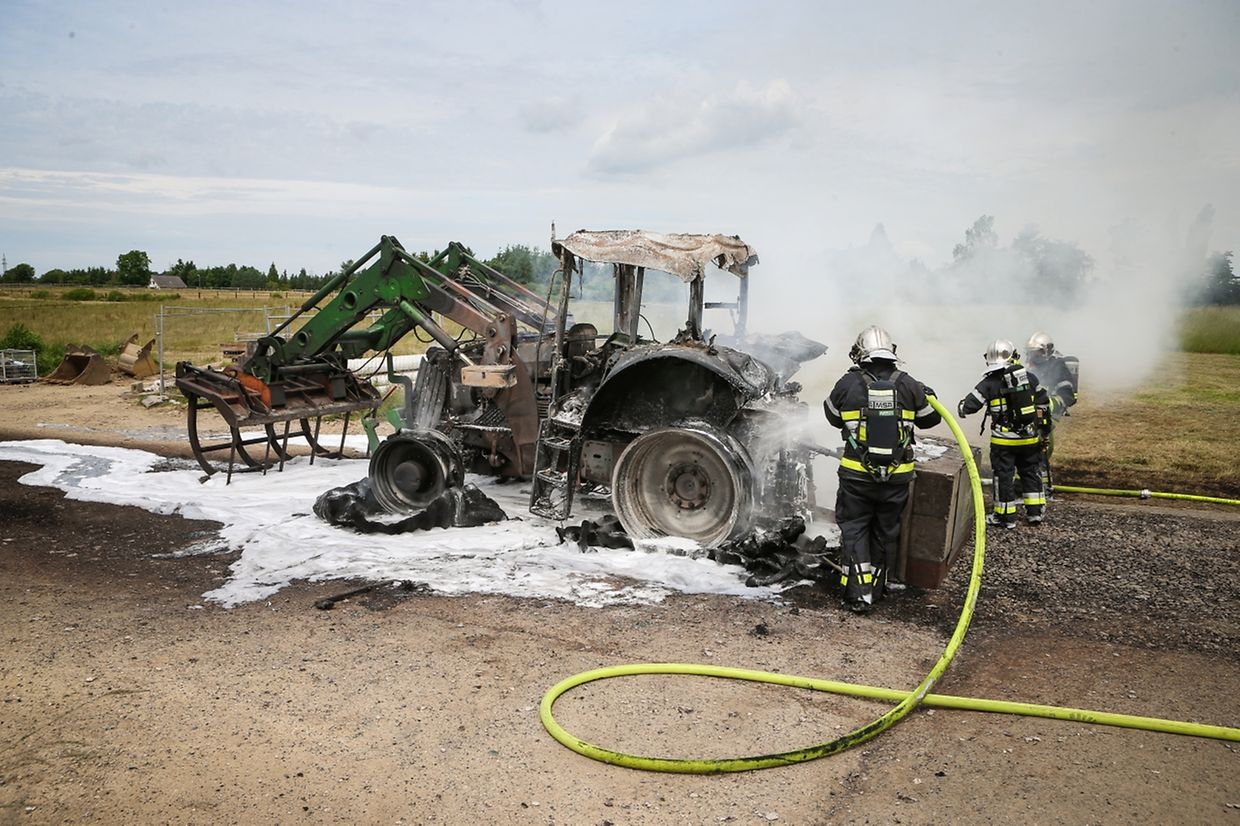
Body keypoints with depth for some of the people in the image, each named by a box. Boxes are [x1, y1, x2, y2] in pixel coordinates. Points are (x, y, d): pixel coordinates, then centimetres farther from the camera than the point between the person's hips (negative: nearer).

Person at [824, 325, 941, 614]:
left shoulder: (848, 384, -9)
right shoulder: (908, 385, -5)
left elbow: (833, 416, 8)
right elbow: (930, 418, 10)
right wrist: (928, 396, 29)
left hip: (856, 474, -2)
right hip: (897, 476, 2)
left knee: (854, 528, 9)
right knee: (887, 530, 18)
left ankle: (859, 592, 2)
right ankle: (880, 584, 33)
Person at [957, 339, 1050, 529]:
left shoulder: (989, 384, -11)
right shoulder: (1030, 378, 1)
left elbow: (969, 406, -9)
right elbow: (1043, 403, 12)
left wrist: (961, 405, 14)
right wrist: (1040, 423, 27)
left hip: (1003, 440, -4)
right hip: (1030, 437, 4)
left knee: (1004, 475, 6)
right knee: (1031, 471, 18)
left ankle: (1006, 515, 11)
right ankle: (1035, 510, 23)